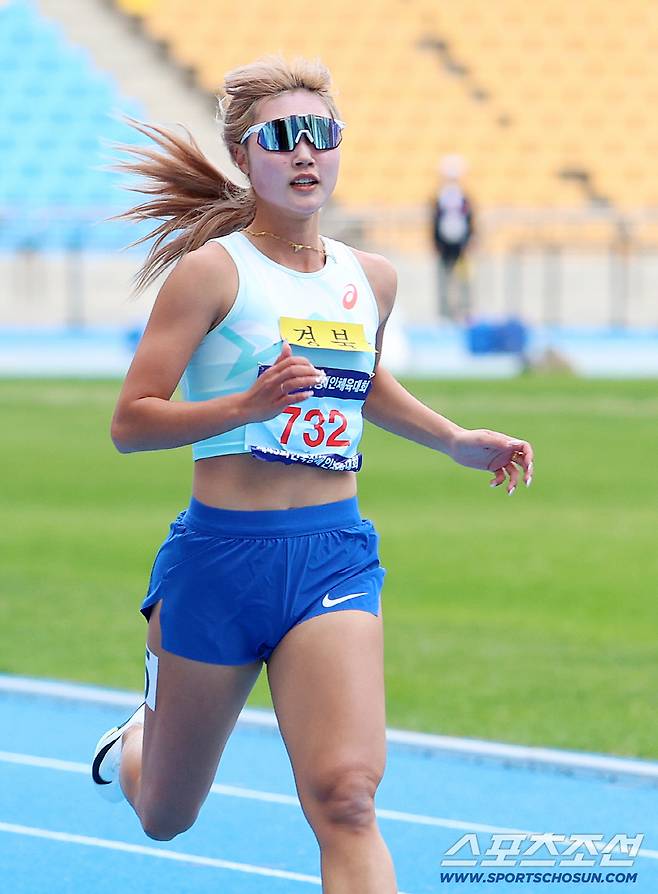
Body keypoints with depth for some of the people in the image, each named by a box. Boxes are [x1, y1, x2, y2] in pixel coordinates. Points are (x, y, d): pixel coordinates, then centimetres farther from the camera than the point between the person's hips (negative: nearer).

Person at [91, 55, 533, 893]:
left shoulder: (372, 279, 9)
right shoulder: (213, 270, -8)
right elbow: (130, 422, -13)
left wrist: (456, 440, 20)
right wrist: (249, 404, -27)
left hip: (335, 553, 3)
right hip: (222, 551, -3)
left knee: (345, 798, -19)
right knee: (164, 819, 15)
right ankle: (132, 747, 53)